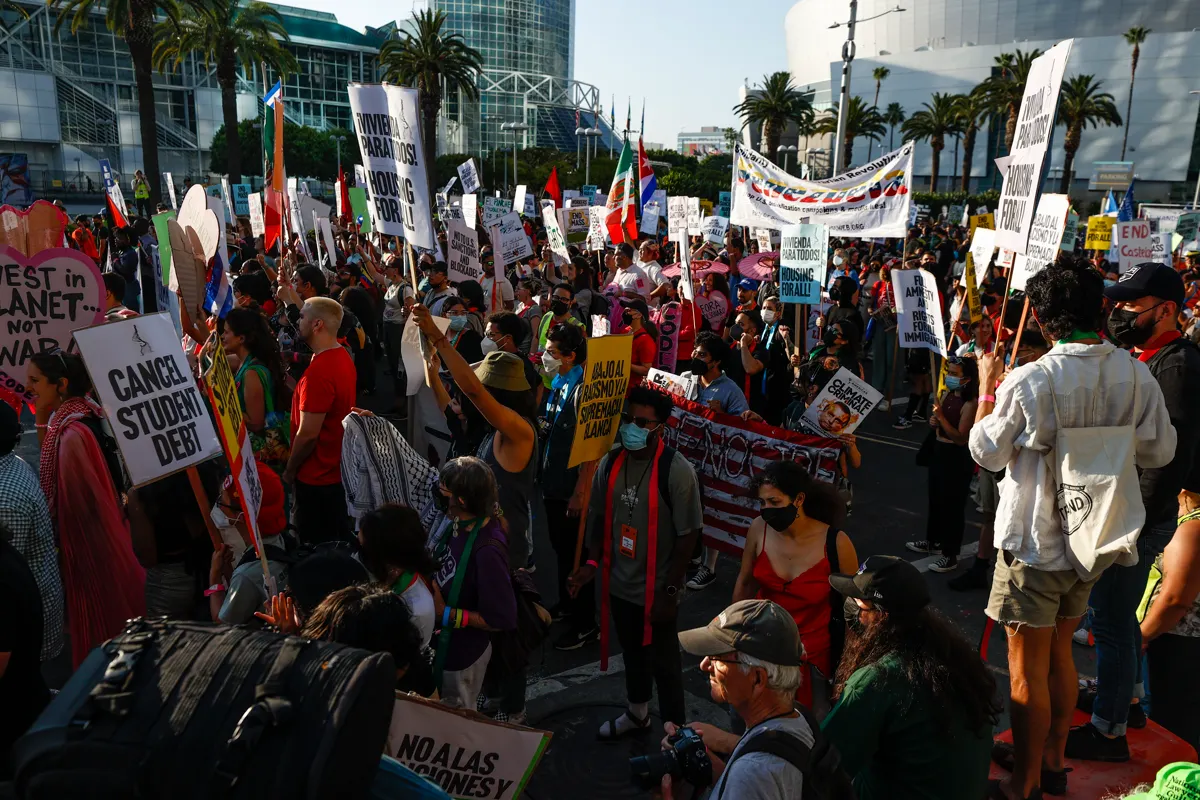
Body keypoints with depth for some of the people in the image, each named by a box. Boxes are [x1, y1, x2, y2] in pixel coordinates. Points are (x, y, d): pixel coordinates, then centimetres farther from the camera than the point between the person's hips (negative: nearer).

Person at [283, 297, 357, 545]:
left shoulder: (318, 371, -26)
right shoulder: (343, 357, 3)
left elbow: (308, 434, -23)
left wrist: (289, 470, -10)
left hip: (317, 478, -9)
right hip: (338, 470, 9)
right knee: (339, 549, 20)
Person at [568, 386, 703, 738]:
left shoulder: (676, 471, -21)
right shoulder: (610, 463, -5)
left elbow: (688, 535, -17)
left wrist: (670, 591, -16)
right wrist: (593, 561, -4)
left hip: (656, 590, -5)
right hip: (619, 584, 5)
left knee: (663, 662, 12)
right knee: (632, 653, 26)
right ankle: (637, 713, 50)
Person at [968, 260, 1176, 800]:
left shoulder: (1029, 381, -23)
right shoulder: (1136, 374, -8)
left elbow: (986, 453, -10)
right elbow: (1160, 451, 3)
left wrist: (987, 387, 1)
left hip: (1036, 541, -6)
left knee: (1028, 668, 8)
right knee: (1059, 650, 24)